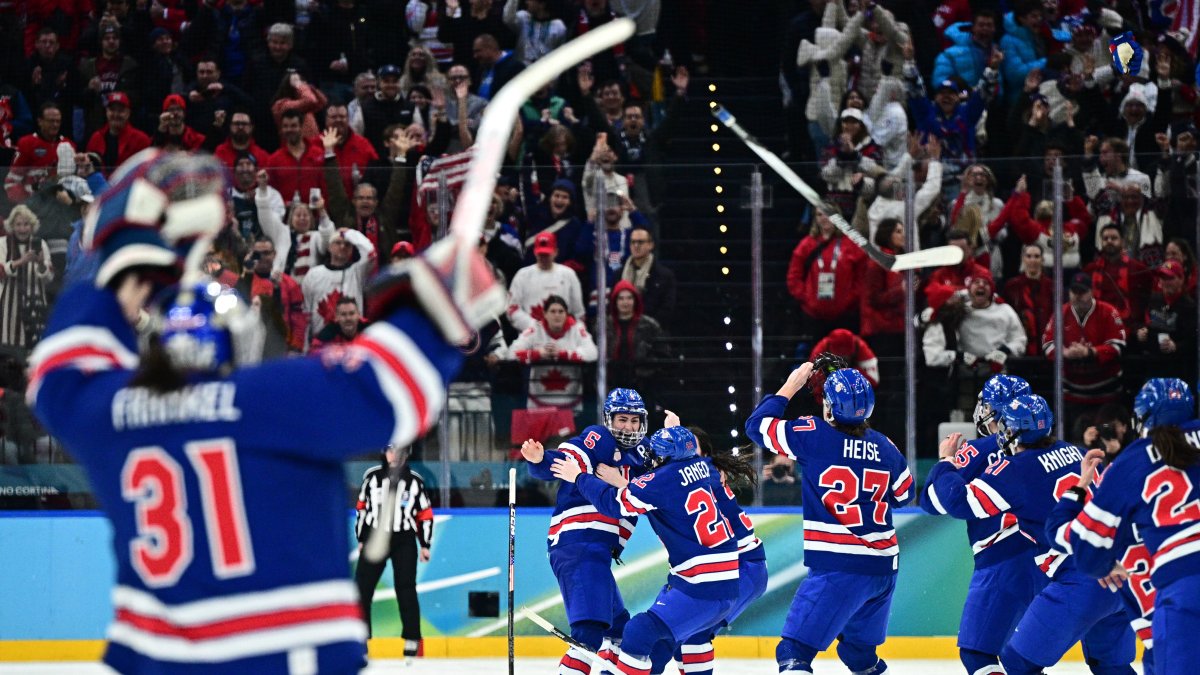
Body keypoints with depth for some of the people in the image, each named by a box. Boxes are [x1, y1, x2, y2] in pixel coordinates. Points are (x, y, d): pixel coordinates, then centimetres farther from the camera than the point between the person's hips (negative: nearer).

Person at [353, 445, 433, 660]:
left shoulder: (414, 480, 2)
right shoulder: (372, 476, 3)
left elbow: (425, 514, 6)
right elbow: (361, 507, 10)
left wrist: (425, 545, 3)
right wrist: (361, 539, 9)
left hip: (404, 542, -1)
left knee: (406, 590, -2)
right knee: (362, 587, -4)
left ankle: (412, 640, 4)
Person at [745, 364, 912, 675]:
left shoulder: (815, 437, -10)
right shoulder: (885, 448, 6)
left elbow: (758, 425, 1)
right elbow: (903, 494, 23)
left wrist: (791, 386, 12)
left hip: (839, 570, -7)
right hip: (883, 568, 7)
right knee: (859, 650, 25)